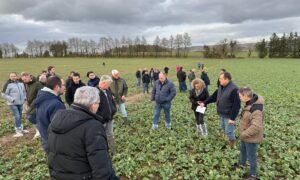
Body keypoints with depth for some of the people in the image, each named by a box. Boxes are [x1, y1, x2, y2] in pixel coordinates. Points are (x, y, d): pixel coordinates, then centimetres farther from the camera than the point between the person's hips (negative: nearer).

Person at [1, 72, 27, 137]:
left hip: (20, 103, 6)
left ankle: (21, 129, 28)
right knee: (17, 117, -11)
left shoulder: (21, 83, 6)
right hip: (13, 104, -6)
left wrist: (24, 97, 7)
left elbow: (24, 91, 21)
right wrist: (12, 99, -17)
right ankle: (18, 131, -3)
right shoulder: (8, 84, -11)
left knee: (20, 116, 16)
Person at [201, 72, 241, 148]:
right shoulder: (221, 87, 2)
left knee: (229, 132, 1)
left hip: (229, 115, -8)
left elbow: (236, 105, -24)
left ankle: (232, 146, 24)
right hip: (222, 114, 8)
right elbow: (214, 96, 13)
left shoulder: (234, 89, -25)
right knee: (224, 128, 24)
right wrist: (204, 102, 11)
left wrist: (232, 118, -23)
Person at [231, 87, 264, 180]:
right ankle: (242, 163, 55)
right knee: (242, 150, 29)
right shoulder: (250, 102, -7)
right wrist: (243, 133, 8)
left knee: (251, 156, 12)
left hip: (251, 137, -8)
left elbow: (256, 127, -36)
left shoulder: (256, 110, -35)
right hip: (246, 135, 9)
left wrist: (243, 134, -23)